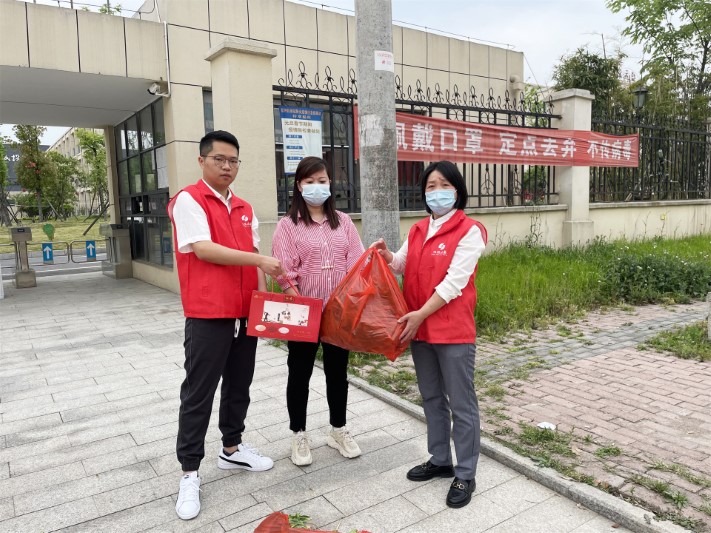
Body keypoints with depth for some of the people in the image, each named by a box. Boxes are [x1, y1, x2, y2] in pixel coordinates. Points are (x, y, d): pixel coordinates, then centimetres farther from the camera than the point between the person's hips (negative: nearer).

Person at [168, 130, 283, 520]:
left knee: (239, 386, 16)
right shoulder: (188, 200, -6)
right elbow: (203, 249, -17)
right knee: (198, 394, 3)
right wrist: (259, 260, -19)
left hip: (245, 314, 7)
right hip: (207, 315, -6)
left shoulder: (244, 209, 14)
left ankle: (232, 448, 34)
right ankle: (189, 472, 15)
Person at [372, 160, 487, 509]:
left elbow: (454, 282, -18)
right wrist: (386, 255, -9)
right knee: (432, 399, 18)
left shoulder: (469, 231, -10)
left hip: (454, 331, -7)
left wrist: (421, 314, -22)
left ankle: (465, 475, 18)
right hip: (419, 329, 7)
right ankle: (440, 461, 35)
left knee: (461, 404, 5)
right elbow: (402, 266, 12)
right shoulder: (417, 231, 11)